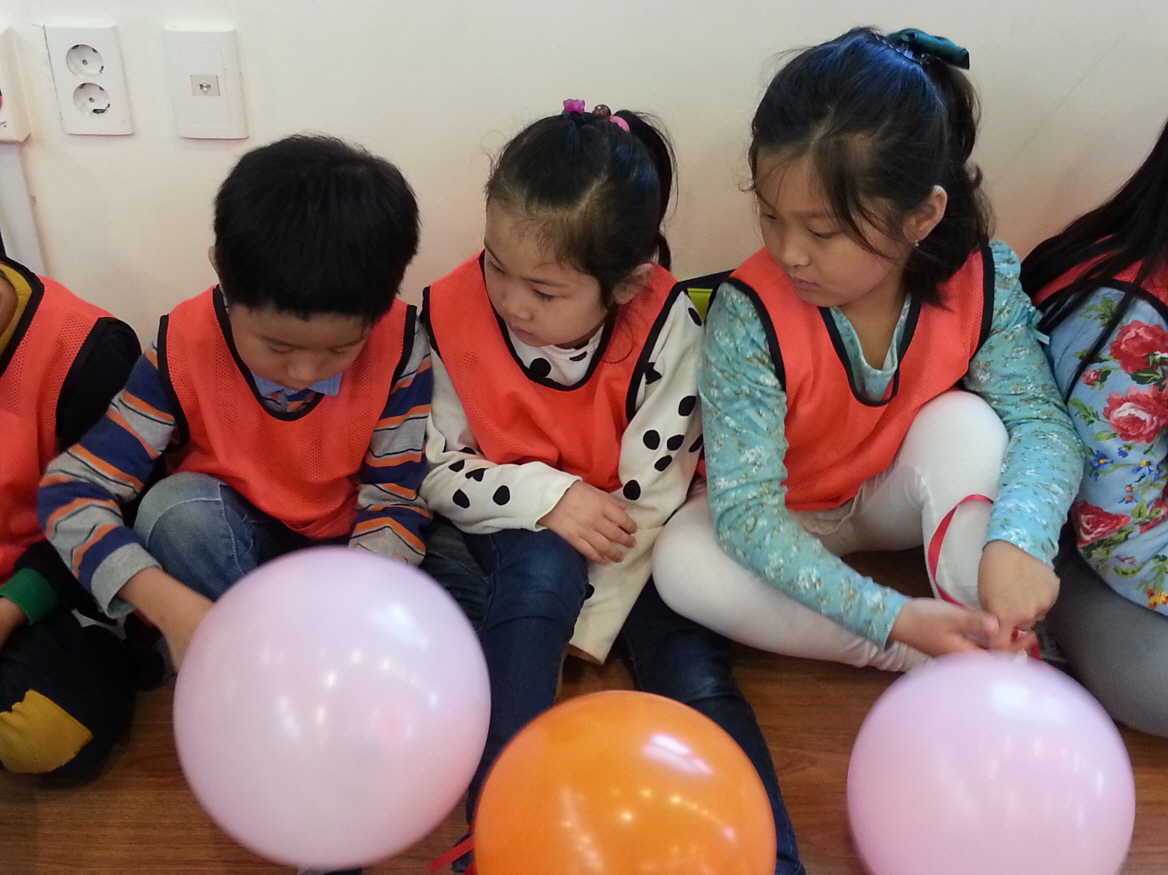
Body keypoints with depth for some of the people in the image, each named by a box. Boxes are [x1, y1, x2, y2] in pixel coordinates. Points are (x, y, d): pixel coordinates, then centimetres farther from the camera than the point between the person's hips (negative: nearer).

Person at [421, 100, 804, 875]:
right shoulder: (452, 315, -17)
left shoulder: (665, 326, -23)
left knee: (696, 676, -23)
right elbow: (434, 471, -9)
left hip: (625, 550, 0)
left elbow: (649, 504, -18)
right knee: (543, 567, -33)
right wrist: (546, 496, -26)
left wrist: (580, 635, -18)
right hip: (511, 545, 1)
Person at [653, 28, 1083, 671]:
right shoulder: (749, 315, -31)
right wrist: (892, 618, -41)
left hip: (905, 500, 1)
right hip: (792, 519, -1)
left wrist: (1016, 540, -45)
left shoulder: (981, 281, -22)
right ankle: (923, 665, -20)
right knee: (682, 563, -30)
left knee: (968, 422, -29)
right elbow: (745, 514, -33)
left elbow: (1042, 421, -22)